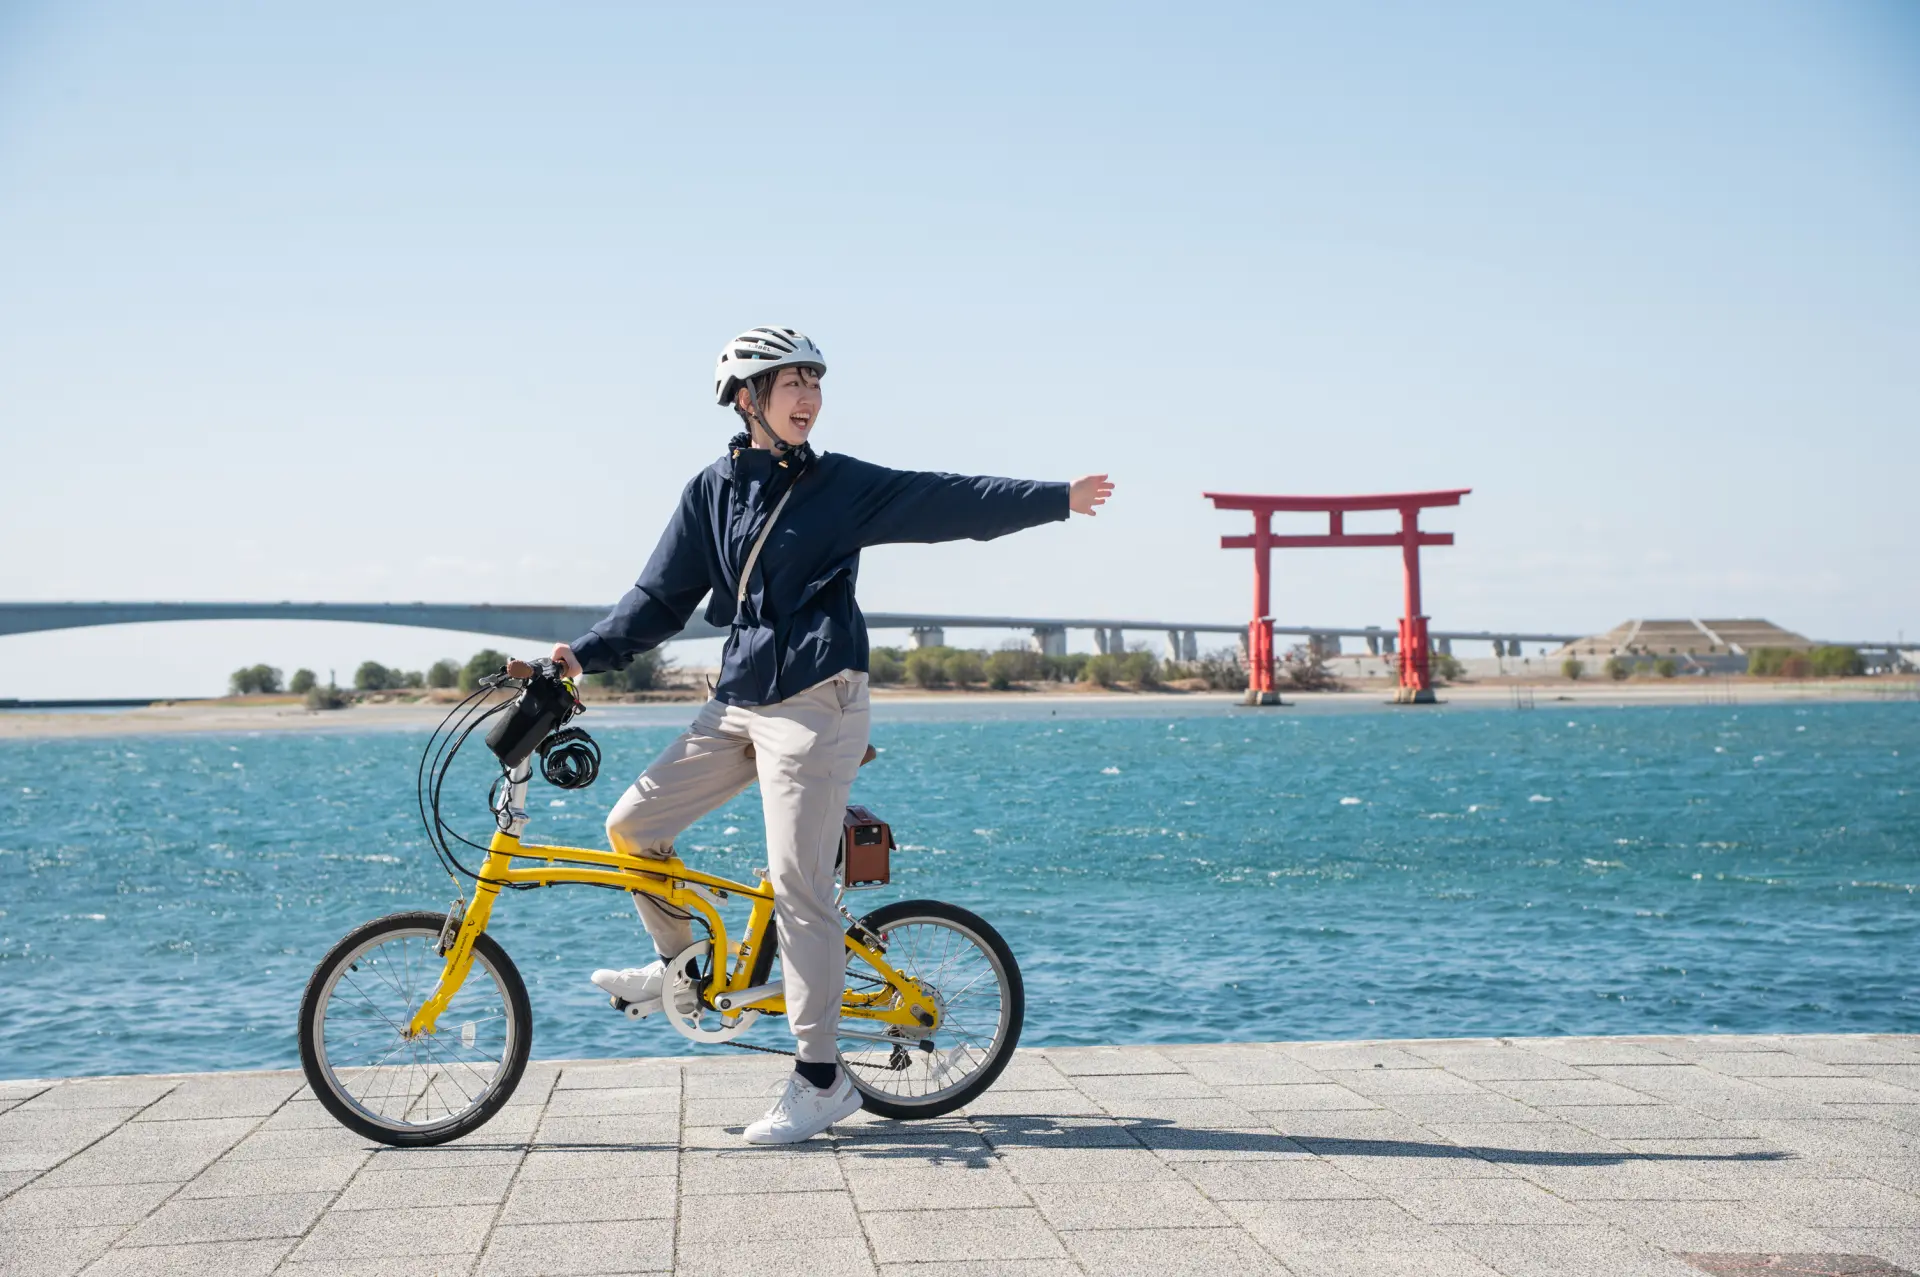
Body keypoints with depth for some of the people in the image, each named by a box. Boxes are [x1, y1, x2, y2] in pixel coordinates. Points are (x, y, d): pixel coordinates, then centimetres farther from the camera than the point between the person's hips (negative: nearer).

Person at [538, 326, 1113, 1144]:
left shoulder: (843, 485, 0)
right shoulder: (712, 492, 9)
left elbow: (952, 502, -3)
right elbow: (659, 599, 11)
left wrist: (1058, 498, -8)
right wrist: (584, 656, 1)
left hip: (813, 704, -5)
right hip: (737, 702, 5)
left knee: (798, 886, -7)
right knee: (632, 824, 2)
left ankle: (820, 1078, 2)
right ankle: (682, 964, 27)